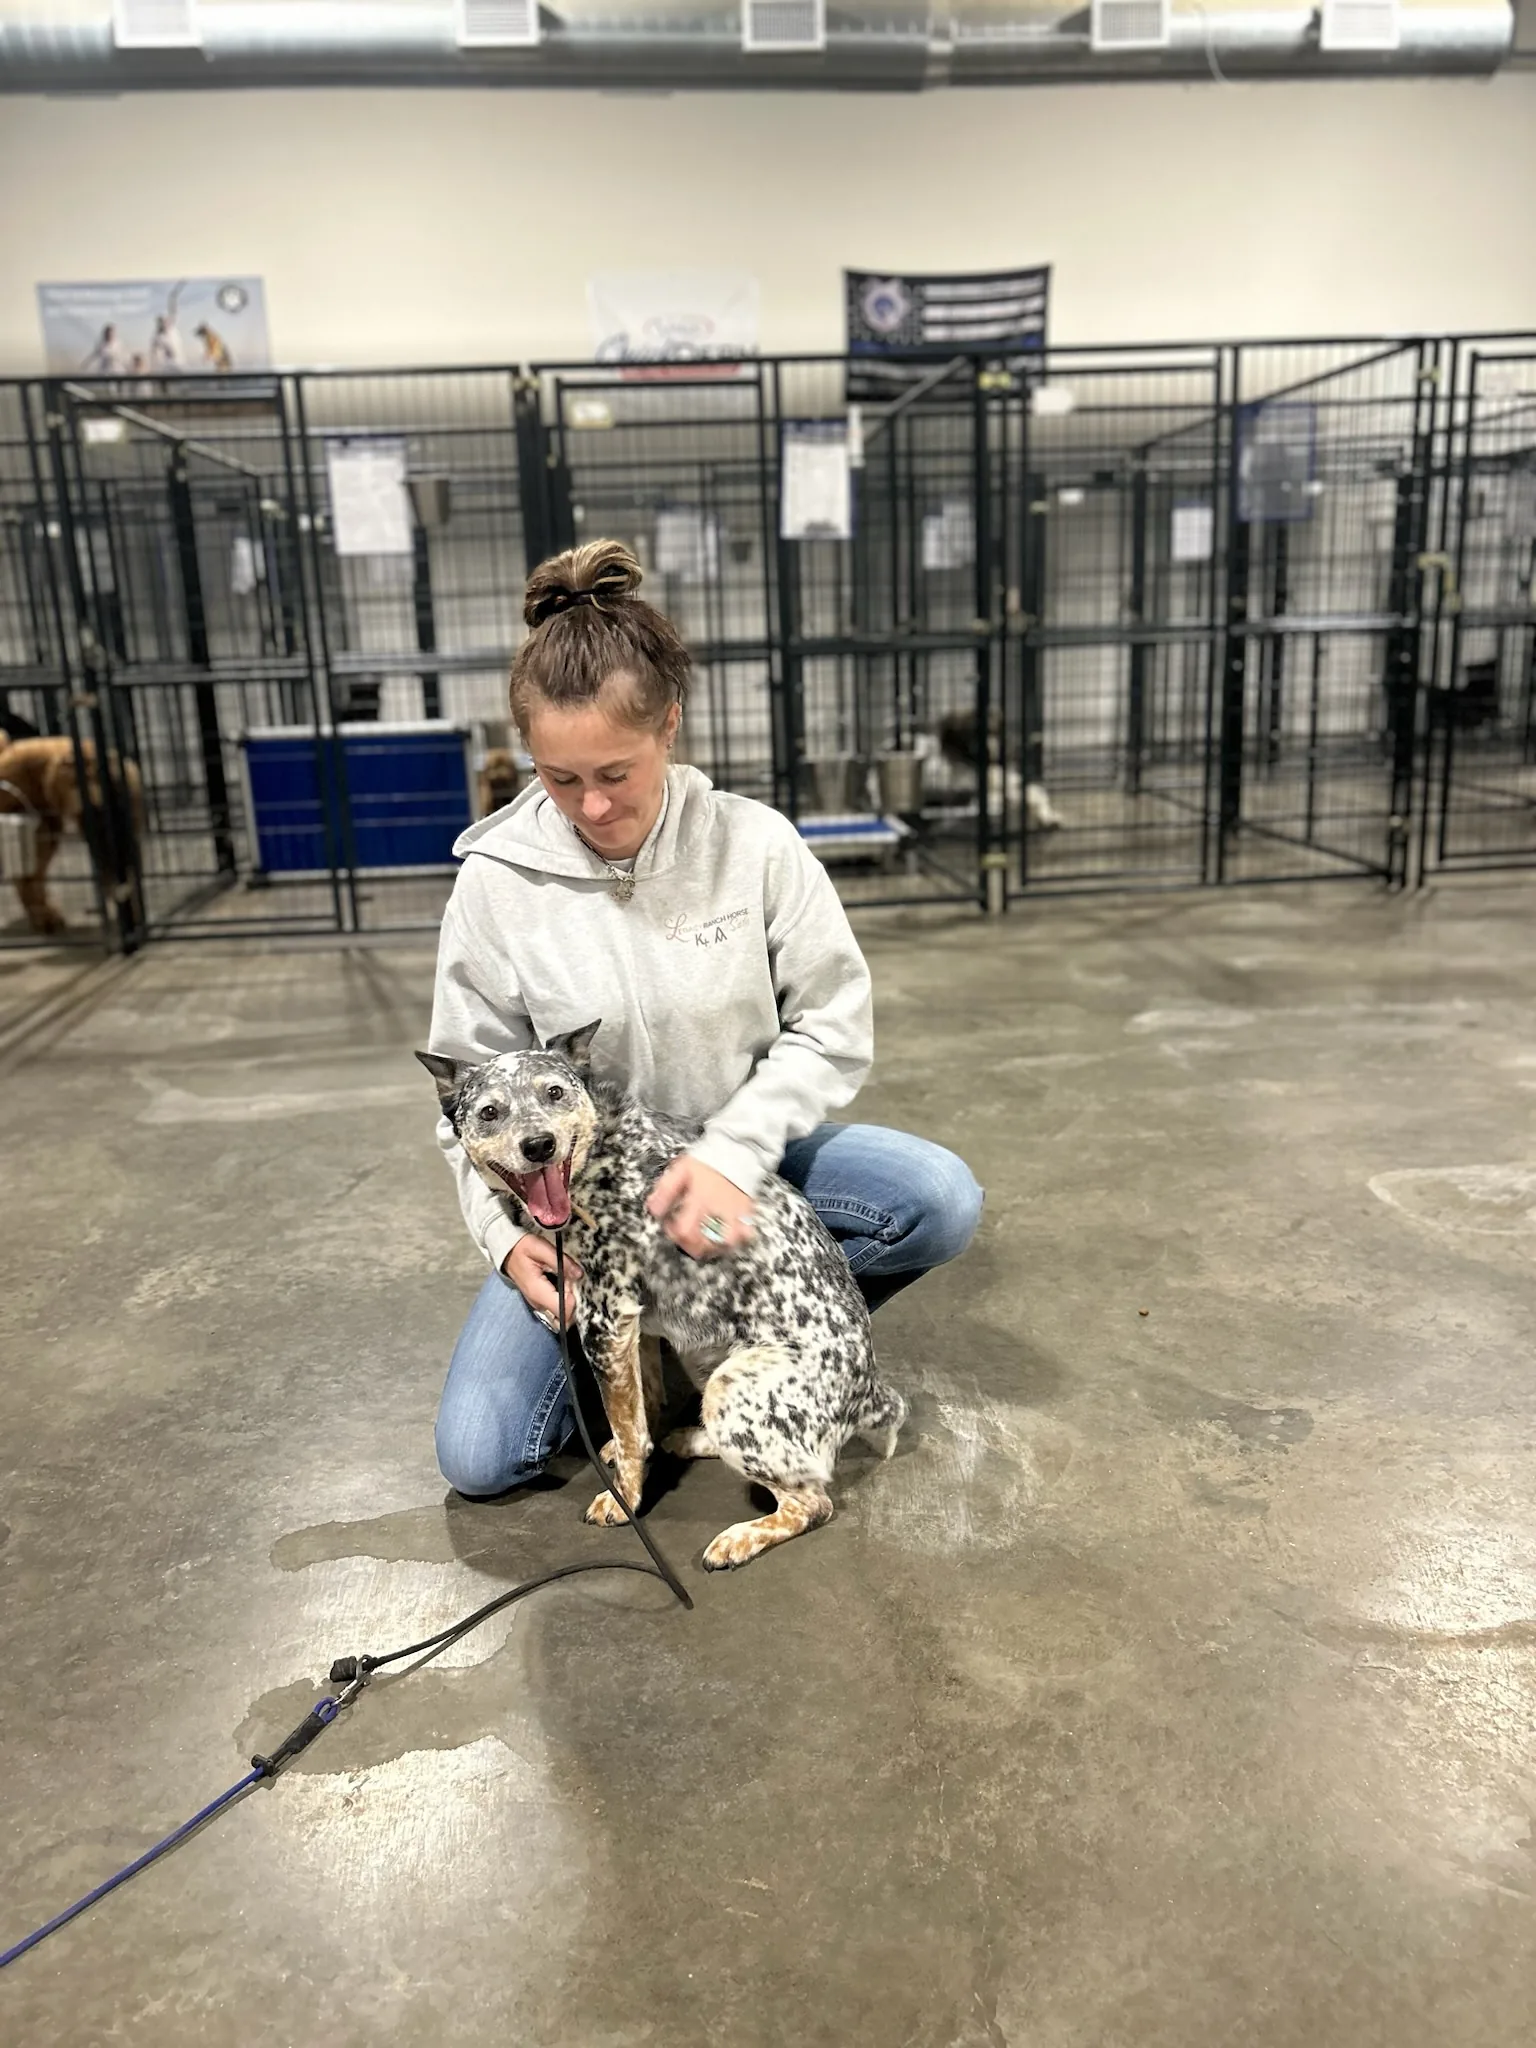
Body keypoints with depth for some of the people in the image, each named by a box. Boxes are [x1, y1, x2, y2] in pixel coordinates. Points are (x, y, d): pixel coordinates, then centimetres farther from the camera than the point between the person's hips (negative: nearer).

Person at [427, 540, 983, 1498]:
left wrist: (733, 1152, -25)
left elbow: (834, 1026, -11)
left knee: (943, 1201, -25)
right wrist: (507, 1234, -18)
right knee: (479, 1457, -13)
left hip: (738, 1162, 1)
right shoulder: (497, 882, -13)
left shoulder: (753, 843, -15)